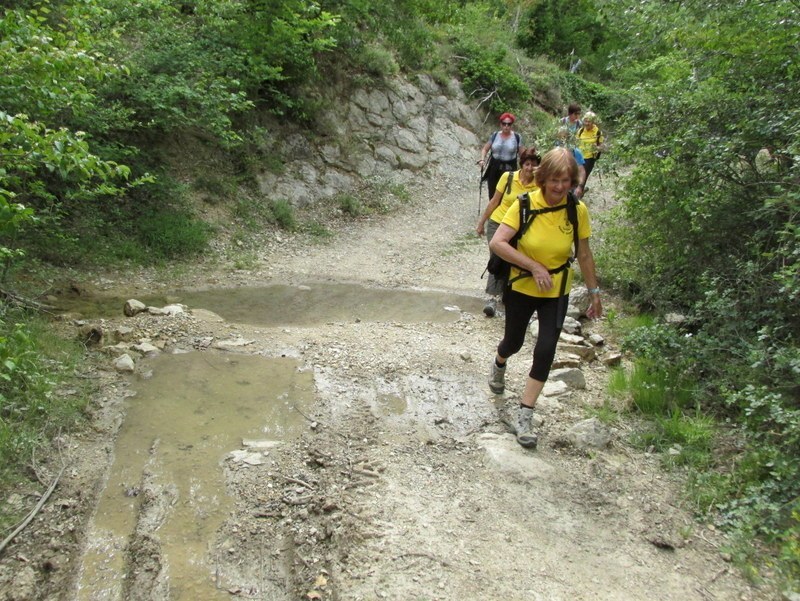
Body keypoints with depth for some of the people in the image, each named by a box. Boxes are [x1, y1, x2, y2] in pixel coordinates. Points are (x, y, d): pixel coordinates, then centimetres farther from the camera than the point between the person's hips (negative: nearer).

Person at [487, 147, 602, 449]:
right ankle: (499, 364, 55)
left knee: (545, 350, -8)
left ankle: (525, 416, 5)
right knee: (514, 342, 18)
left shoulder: (578, 210, -11)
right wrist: (535, 266, -29)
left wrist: (594, 292, 5)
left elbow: (584, 255, 0)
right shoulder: (524, 204, -19)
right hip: (521, 287, -1)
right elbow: (496, 243, -27)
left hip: (557, 292, 1)